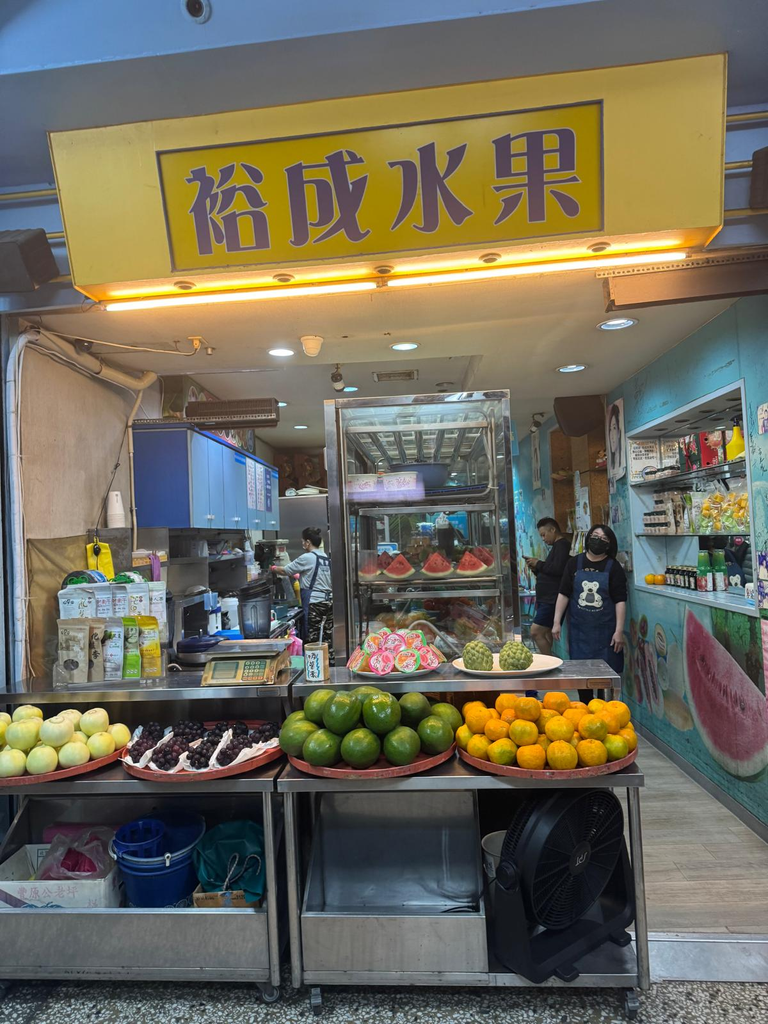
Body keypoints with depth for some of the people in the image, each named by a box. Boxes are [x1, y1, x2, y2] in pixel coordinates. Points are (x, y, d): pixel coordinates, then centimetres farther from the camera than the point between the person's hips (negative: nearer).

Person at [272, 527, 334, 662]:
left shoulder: (307, 558, -10)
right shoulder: (325, 557, 13)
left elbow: (285, 571, -2)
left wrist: (273, 568, 16)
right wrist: (299, 576, 32)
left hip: (314, 603, -7)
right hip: (328, 601, 7)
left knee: (313, 640, -1)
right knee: (327, 637, 10)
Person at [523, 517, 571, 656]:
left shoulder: (562, 544, -10)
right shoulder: (557, 546, 21)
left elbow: (558, 569, -25)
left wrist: (539, 564, -12)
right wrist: (535, 569, 8)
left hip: (552, 599, -11)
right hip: (547, 598, 11)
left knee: (536, 632, -15)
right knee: (546, 634, 12)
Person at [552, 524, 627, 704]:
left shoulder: (613, 567, -2)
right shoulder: (574, 563, 3)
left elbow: (620, 601, -5)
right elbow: (563, 594, 4)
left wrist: (619, 631, -10)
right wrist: (557, 622, 0)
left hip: (605, 630, -2)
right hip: (579, 629, 2)